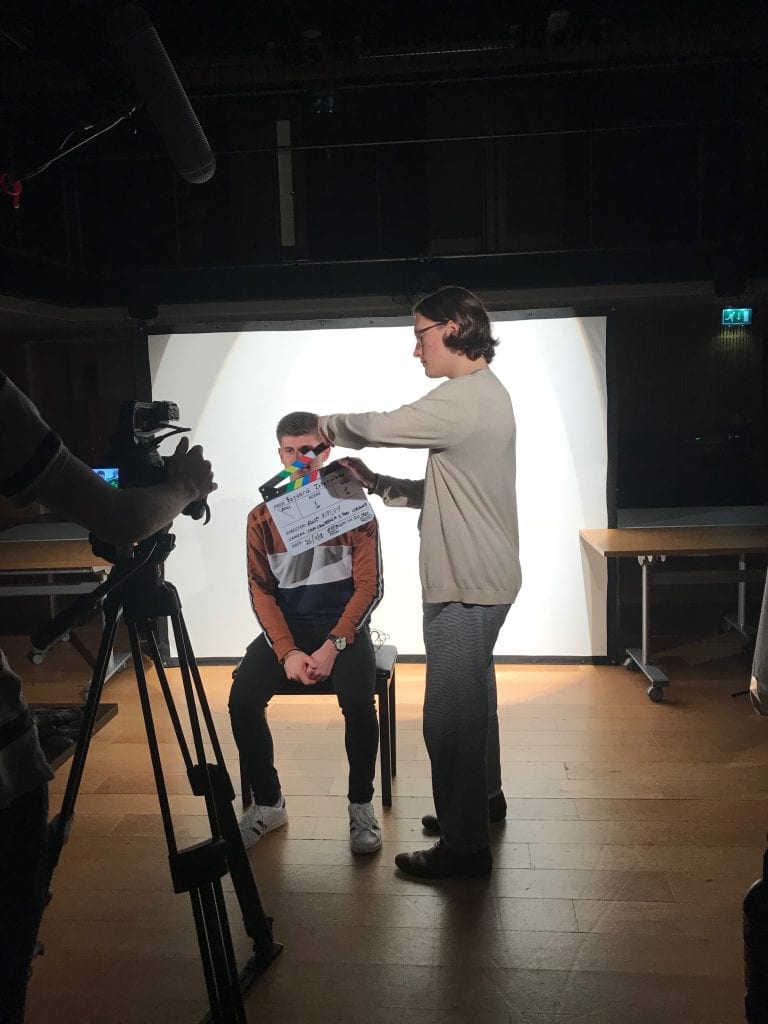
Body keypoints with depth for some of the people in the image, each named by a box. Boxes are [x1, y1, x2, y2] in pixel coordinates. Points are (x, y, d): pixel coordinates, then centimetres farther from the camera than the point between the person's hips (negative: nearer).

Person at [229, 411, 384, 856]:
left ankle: (362, 804, -6)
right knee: (242, 698, -22)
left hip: (344, 627, -2)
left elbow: (369, 586, -8)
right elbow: (261, 591, -1)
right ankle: (269, 803, 0)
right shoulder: (262, 516, 2)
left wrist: (333, 645, -20)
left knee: (358, 701, -30)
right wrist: (287, 651, -16)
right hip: (286, 628, 3)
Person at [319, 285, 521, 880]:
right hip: (478, 579, 11)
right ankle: (484, 799, 41)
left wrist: (331, 425, 1)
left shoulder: (466, 397, -18)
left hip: (466, 585, -11)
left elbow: (379, 427, -19)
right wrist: (377, 484, 9)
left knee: (450, 715, -1)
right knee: (472, 698, 23)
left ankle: (465, 845, 12)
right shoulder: (484, 392, 15)